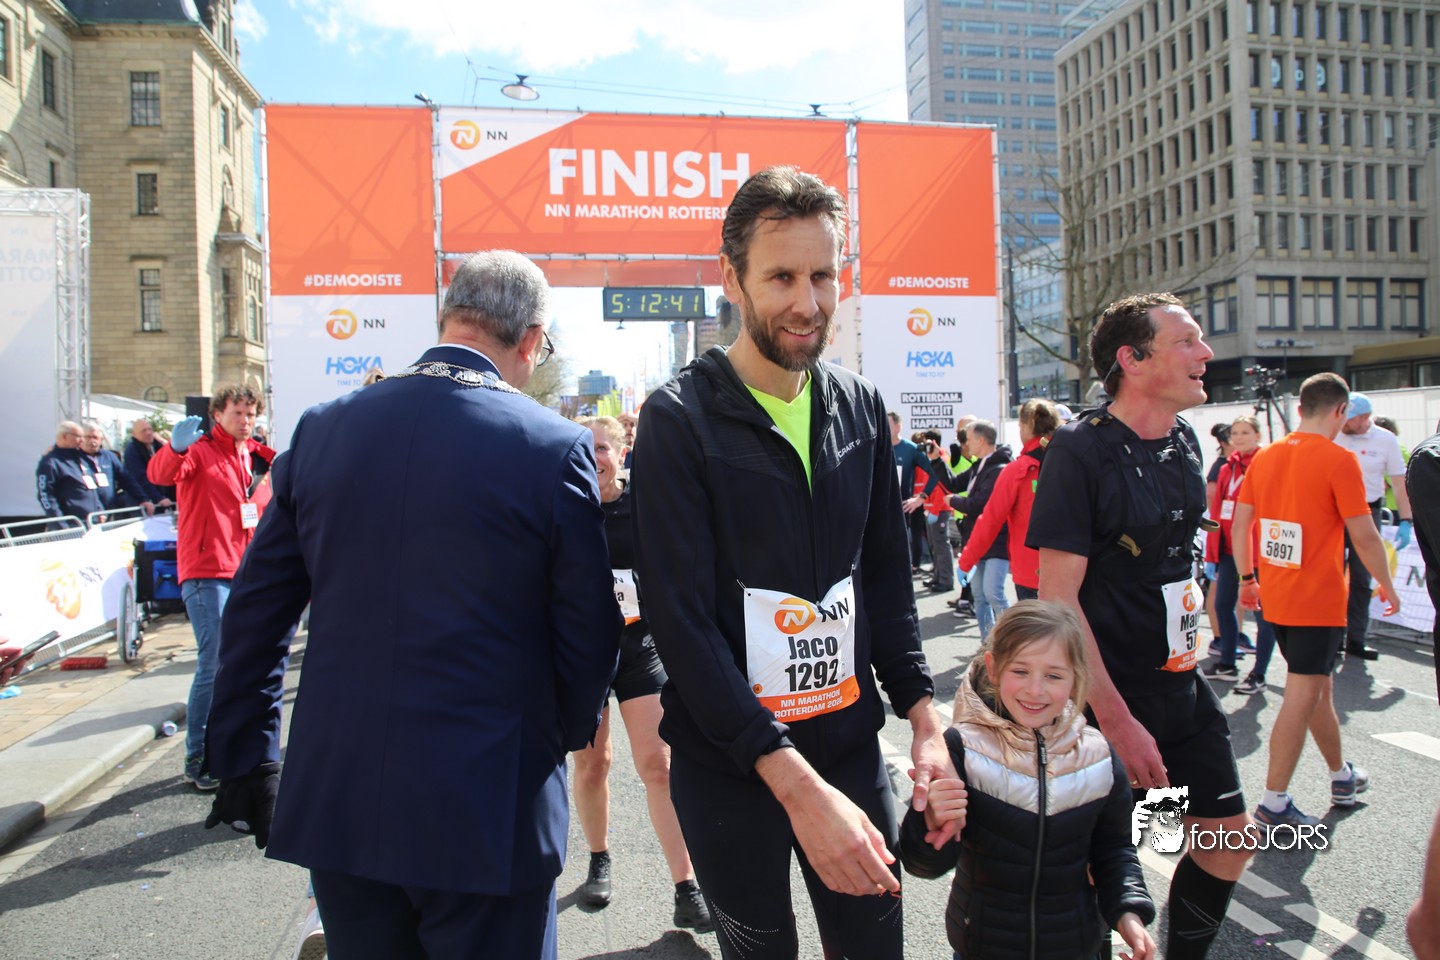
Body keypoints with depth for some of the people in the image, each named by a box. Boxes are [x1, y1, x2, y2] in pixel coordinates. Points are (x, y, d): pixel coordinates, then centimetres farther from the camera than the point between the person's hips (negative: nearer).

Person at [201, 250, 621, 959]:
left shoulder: (321, 428, -1)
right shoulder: (555, 448, -14)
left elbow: (255, 611, 5)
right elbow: (589, 636, -8)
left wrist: (245, 760, 15)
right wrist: (565, 733, 12)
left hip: (334, 802, 4)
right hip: (486, 816, -4)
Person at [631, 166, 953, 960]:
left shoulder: (859, 407, 3)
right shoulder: (679, 419, -13)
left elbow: (885, 576, 10)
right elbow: (682, 621, -18)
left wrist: (923, 716, -1)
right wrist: (796, 784, -22)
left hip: (850, 742, 4)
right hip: (729, 766, -4)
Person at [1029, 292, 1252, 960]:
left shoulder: (1184, 442, 4)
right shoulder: (1081, 449, -19)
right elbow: (1057, 596, -22)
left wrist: (1187, 647, 16)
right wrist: (1116, 718, -22)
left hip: (1181, 686, 7)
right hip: (1106, 697, -7)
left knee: (1230, 840, 13)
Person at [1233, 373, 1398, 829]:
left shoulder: (1265, 457, 5)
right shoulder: (1338, 459, -13)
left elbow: (1240, 524, 9)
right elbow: (1364, 536, -12)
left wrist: (1247, 578, 19)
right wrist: (1387, 585, 3)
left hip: (1275, 597, 7)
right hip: (1319, 599, -7)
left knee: (1316, 685, 21)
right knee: (1303, 694, -2)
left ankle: (1342, 775, 39)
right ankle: (1274, 803, 1)